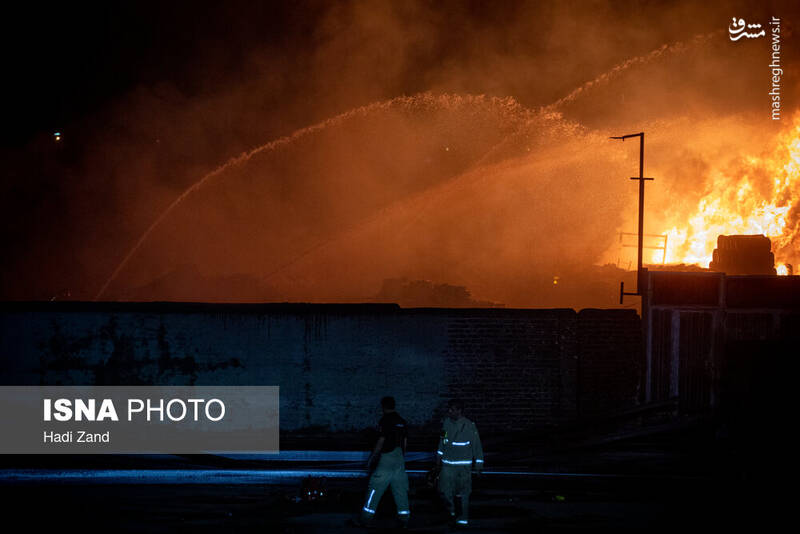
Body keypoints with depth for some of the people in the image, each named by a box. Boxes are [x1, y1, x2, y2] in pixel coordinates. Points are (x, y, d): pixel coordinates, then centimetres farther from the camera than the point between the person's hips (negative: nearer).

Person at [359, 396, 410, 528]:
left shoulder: (385, 420, -10)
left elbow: (381, 441, -12)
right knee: (400, 488, 7)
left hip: (387, 458, -7)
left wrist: (371, 458, -5)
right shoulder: (401, 421, 12)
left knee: (375, 487, -2)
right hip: (400, 460, 7)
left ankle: (367, 517, -1)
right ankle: (404, 518, 5)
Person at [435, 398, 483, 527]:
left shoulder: (469, 426, -12)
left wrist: (479, 465, -5)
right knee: (445, 491, -2)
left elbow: (477, 446, -6)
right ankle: (451, 510, 23)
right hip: (447, 464, 4)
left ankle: (463, 518, 12)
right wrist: (439, 458, 20)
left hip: (463, 466, -4)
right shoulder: (447, 422, 2)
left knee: (464, 493, 0)